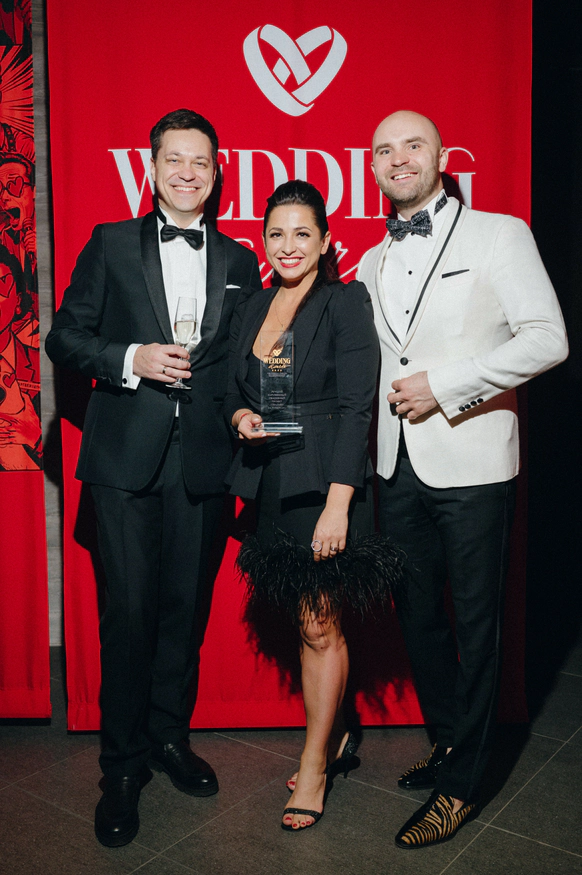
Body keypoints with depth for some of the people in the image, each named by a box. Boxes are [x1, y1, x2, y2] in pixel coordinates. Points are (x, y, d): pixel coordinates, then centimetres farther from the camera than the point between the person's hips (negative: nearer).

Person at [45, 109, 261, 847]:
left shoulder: (239, 261, 12)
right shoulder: (110, 244, 6)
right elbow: (64, 338, 3)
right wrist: (130, 361, -13)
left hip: (202, 461, 2)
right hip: (126, 458, -2)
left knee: (183, 607, 11)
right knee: (130, 611, 1)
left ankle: (169, 736, 32)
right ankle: (123, 764, 18)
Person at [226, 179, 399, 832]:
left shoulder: (346, 301, -7)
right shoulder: (250, 309, 11)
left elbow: (356, 406, -14)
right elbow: (234, 393, 19)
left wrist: (338, 504, -20)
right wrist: (241, 419, -6)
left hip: (325, 486, -5)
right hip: (271, 486, 6)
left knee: (320, 627, 4)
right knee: (307, 624, 15)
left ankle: (313, 767, 23)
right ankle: (333, 737, 36)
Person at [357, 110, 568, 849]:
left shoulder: (499, 235, -2)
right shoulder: (371, 263, 14)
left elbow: (546, 339, -12)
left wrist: (442, 385, -17)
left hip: (471, 465, -5)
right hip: (398, 468, 6)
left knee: (475, 624, 6)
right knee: (417, 616, 15)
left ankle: (460, 786, 22)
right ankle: (449, 743, 36)